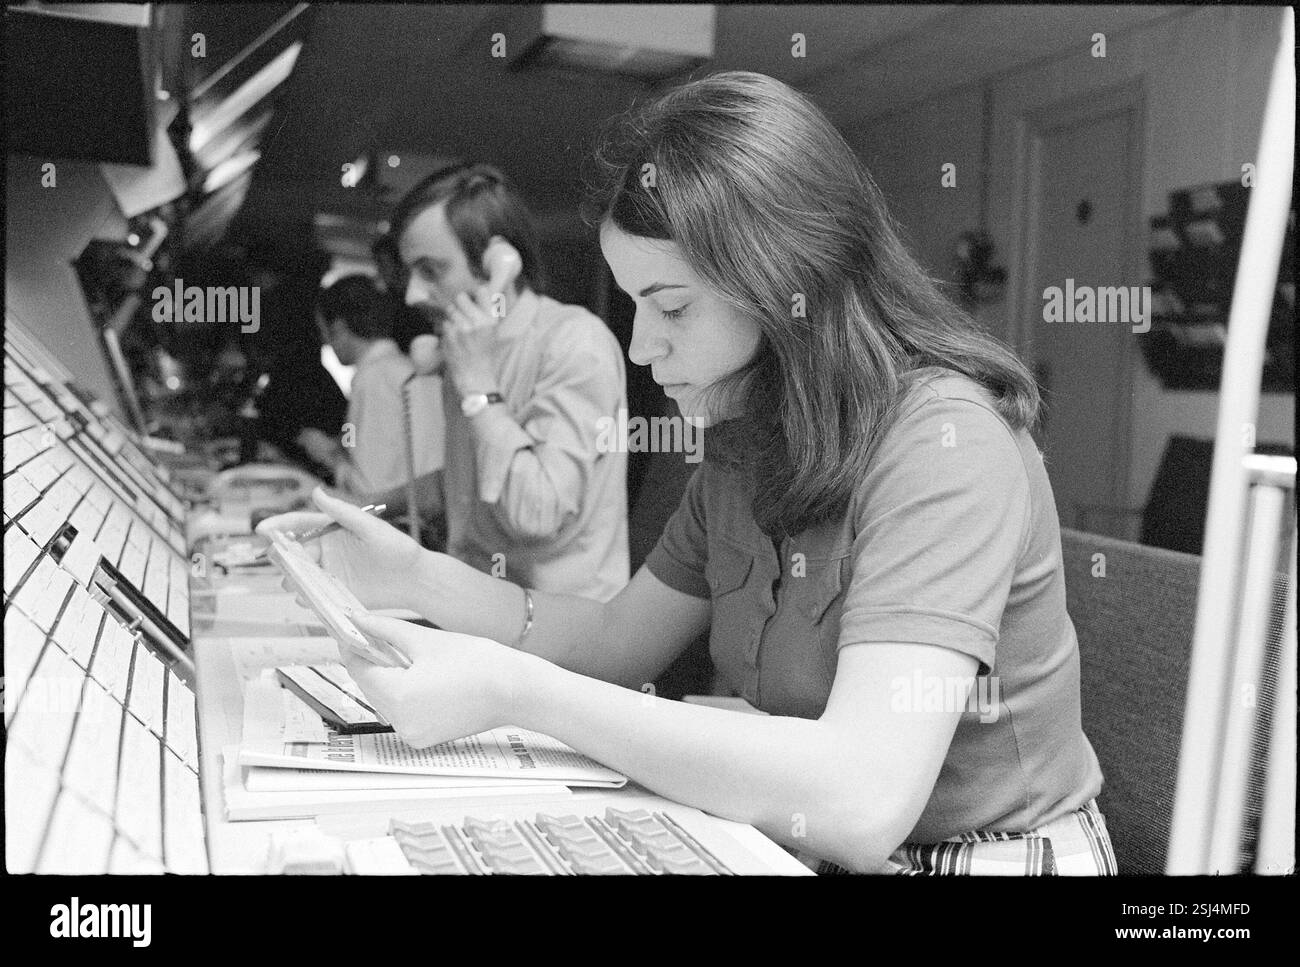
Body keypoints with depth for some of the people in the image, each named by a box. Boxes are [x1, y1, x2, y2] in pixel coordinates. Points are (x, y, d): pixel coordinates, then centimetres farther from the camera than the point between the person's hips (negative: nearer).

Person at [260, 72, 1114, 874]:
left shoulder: (944, 445, -23)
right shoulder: (748, 446, 1)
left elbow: (861, 799, -32)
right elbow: (623, 641, 9)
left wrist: (513, 690, -29)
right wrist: (419, 580, -5)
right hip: (802, 846, 6)